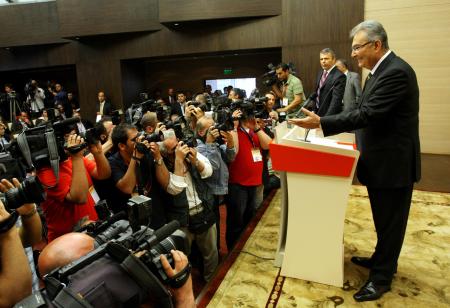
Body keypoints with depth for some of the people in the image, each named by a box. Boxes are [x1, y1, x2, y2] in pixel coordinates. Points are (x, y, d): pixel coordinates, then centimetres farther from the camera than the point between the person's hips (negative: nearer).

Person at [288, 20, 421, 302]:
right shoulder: (381, 70, 9)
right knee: (384, 220, 23)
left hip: (393, 162, -9)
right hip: (381, 160, 9)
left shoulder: (396, 72, -22)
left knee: (390, 222, 6)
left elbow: (367, 114, -29)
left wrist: (321, 123, -27)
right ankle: (384, 260, 41)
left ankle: (382, 277, 22)